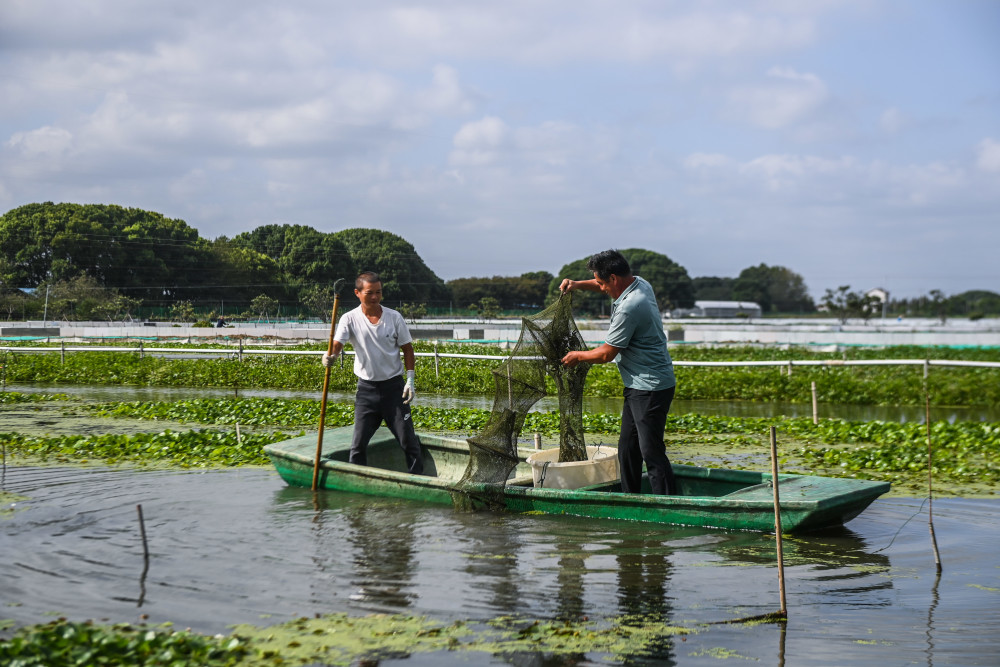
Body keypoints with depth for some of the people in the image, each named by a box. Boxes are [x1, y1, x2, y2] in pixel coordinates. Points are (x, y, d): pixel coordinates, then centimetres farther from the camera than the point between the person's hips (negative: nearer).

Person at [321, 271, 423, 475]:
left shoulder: (394, 317, -1)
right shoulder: (350, 319, -4)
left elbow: (407, 349, 6)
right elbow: (337, 343, -17)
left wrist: (410, 380, -2)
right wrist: (330, 356, -40)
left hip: (393, 386, 0)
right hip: (366, 387, 0)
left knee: (407, 439, 3)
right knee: (358, 443, -1)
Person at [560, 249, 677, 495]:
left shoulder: (628, 308, -23)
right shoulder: (640, 284, 7)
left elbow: (606, 354, -15)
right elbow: (607, 287, 31)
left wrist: (578, 356, 3)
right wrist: (579, 285, 16)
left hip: (650, 388, -11)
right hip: (639, 385, 11)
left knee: (651, 452, -11)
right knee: (627, 448, 15)